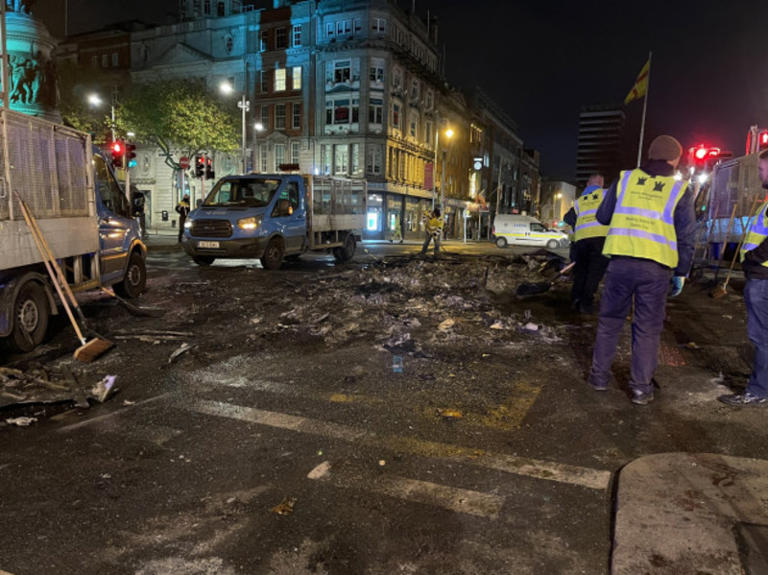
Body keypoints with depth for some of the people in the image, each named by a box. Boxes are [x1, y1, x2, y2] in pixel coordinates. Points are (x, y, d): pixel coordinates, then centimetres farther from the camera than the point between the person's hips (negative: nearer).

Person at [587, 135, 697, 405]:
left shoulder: (625, 179, 5)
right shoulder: (680, 190, 2)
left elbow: (603, 216, 12)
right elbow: (687, 237, 4)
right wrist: (681, 273, 11)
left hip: (621, 261, 1)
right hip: (656, 268, -1)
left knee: (609, 320, 14)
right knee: (647, 329, 8)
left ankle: (600, 375, 21)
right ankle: (641, 387, 12)